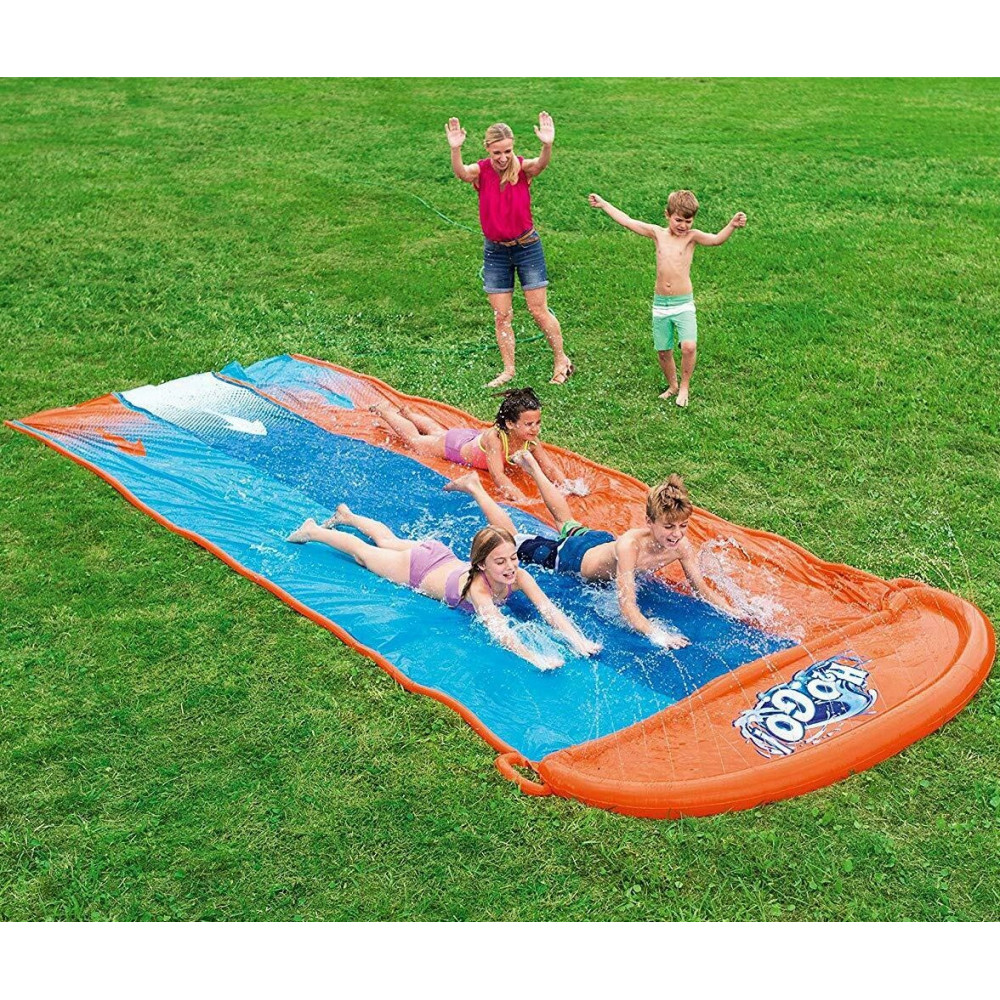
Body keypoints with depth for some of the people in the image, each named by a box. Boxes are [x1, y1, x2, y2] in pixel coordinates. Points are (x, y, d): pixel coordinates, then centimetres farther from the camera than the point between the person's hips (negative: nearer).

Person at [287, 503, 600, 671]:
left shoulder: (518, 576, -33)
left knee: (389, 541, 32)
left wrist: (578, 641, -55)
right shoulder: (477, 587, -46)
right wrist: (534, 658, -71)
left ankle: (347, 515, 59)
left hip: (440, 554, 5)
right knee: (362, 552, 20)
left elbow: (548, 609, -40)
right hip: (416, 569, -5)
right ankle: (312, 531, 44)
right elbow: (498, 630, -58)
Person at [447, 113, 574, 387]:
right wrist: (455, 149, -54)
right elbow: (460, 173, -33)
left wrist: (547, 145, -57)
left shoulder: (523, 168, -12)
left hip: (527, 247, -2)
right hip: (495, 251, 2)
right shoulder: (480, 171, -11)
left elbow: (541, 164, -34)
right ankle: (508, 369, 23)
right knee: (501, 316, 8)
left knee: (539, 311, 3)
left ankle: (561, 360, 23)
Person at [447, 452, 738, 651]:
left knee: (568, 522, 36)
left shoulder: (682, 546, -30)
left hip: (602, 541, 6)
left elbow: (703, 590, -20)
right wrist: (658, 635, -64)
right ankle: (474, 486, 34)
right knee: (511, 540, 16)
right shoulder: (630, 544, -47)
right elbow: (627, 606, -50)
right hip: (570, 557, -6)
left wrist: (735, 615, -34)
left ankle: (533, 467, 56)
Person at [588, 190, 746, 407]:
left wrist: (732, 225, -41)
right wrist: (603, 204, 13)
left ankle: (684, 387, 5)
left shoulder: (691, 237, -4)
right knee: (663, 351, 10)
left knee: (689, 346, -19)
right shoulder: (658, 233, 4)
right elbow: (627, 221, 10)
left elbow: (716, 239, -22)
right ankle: (672, 386, 35)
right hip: (660, 304, 3)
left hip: (683, 303, -3)